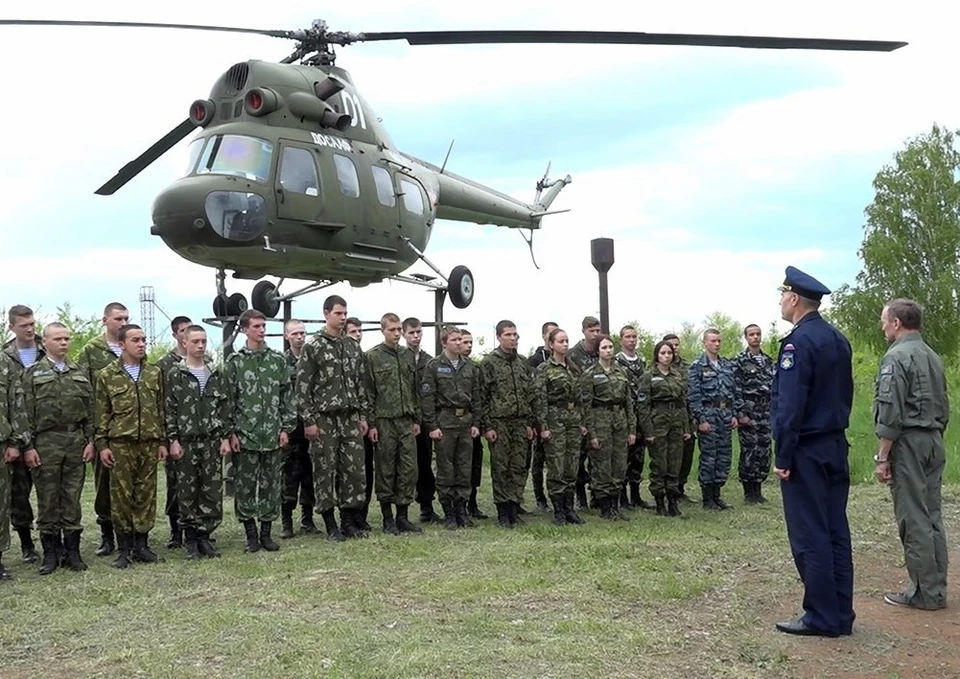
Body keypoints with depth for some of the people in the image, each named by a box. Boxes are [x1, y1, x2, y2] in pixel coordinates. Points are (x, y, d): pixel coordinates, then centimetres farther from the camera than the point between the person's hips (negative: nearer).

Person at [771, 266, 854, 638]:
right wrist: (835, 431, 20)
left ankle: (822, 617, 5)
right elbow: (846, 394, 16)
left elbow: (790, 406, -20)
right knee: (836, 531, 11)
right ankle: (841, 615, 18)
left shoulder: (798, 342, -16)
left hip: (806, 452, -9)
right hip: (836, 447, 9)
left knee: (810, 536, -1)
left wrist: (783, 457, -16)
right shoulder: (839, 340, 11)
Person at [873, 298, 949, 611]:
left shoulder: (896, 357, -13)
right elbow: (943, 408, 18)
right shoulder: (933, 357, 14)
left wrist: (883, 457, -14)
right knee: (932, 517, 11)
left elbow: (890, 412, -17)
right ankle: (937, 588, 17)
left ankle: (924, 593, 1)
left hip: (907, 444, -9)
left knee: (914, 520, -3)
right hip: (934, 443, 9)